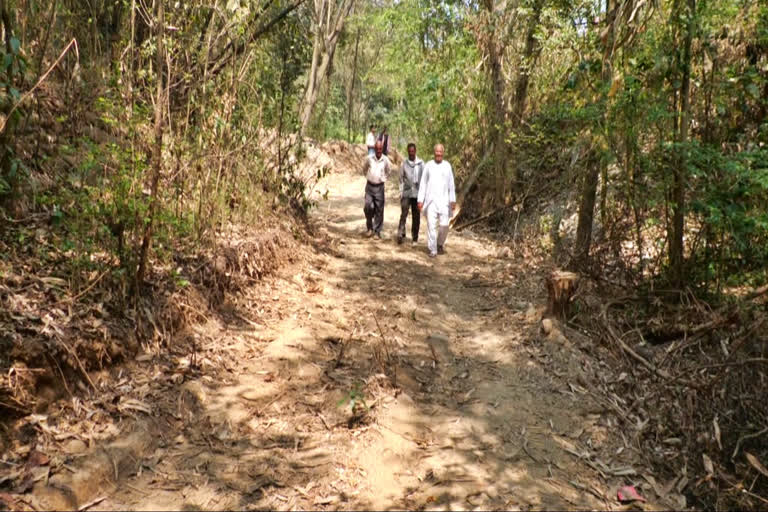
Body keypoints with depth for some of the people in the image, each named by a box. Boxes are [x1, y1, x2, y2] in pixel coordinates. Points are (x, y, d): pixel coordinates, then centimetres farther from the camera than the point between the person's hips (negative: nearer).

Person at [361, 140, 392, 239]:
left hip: (380, 187, 0)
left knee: (379, 210, 2)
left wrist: (384, 178, 10)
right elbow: (364, 168, 15)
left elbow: (388, 170, 15)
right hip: (370, 186, 0)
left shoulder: (385, 160, -5)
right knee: (368, 207, -9)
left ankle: (377, 231, 12)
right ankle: (369, 227, 12)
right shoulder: (369, 158, -5)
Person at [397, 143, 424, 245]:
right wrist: (401, 192, 3)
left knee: (416, 216, 5)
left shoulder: (421, 163, 2)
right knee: (404, 214, -10)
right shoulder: (404, 163, 3)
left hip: (417, 193, 1)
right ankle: (401, 235, -10)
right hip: (406, 193, 0)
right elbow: (401, 179, 8)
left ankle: (415, 238, 12)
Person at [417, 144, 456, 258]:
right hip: (430, 200, -1)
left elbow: (451, 184, 8)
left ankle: (440, 244, 21)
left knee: (444, 225, -5)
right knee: (431, 225, -5)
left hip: (443, 200, 1)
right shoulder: (428, 165, 6)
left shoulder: (447, 166, 8)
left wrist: (453, 200, 0)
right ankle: (433, 250, 2)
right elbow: (423, 183, 6)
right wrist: (420, 199, -1)